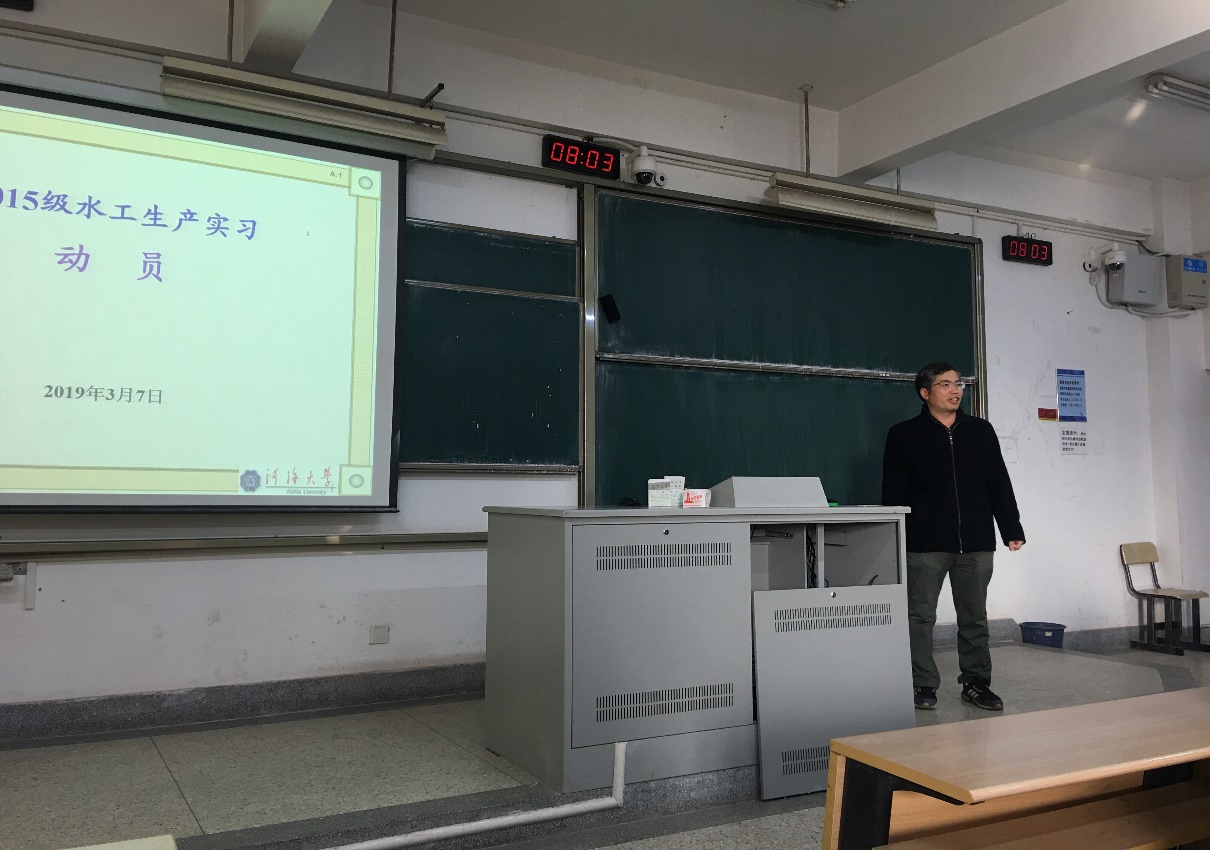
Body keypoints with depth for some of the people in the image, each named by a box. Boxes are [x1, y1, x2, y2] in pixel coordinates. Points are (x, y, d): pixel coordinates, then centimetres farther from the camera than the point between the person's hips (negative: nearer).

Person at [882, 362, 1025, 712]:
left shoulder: (980, 430, 11)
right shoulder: (904, 435, 1)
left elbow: (1000, 484, 13)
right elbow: (894, 494, -1)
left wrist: (1011, 530, 6)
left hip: (976, 542, 3)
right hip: (925, 544, -3)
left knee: (975, 616, 9)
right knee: (921, 616, 0)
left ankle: (976, 682, 21)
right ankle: (922, 685, 10)